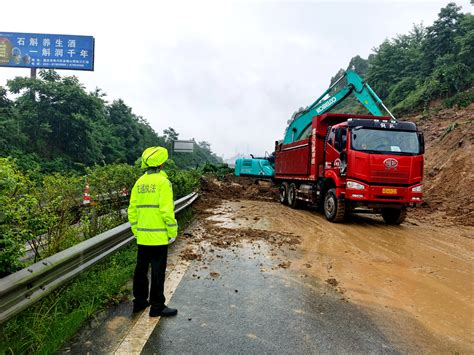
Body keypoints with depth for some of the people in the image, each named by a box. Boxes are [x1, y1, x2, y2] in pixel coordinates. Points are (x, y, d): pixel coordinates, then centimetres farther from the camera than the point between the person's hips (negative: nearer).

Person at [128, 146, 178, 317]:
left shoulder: (139, 182, 8)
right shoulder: (162, 181, -13)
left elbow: (132, 210, 10)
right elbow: (167, 210, -18)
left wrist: (136, 231, 18)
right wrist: (173, 232, -9)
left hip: (142, 236, 7)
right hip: (159, 236, -7)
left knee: (141, 269, 17)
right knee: (158, 271, 3)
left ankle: (139, 301, 30)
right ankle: (157, 307, 13)